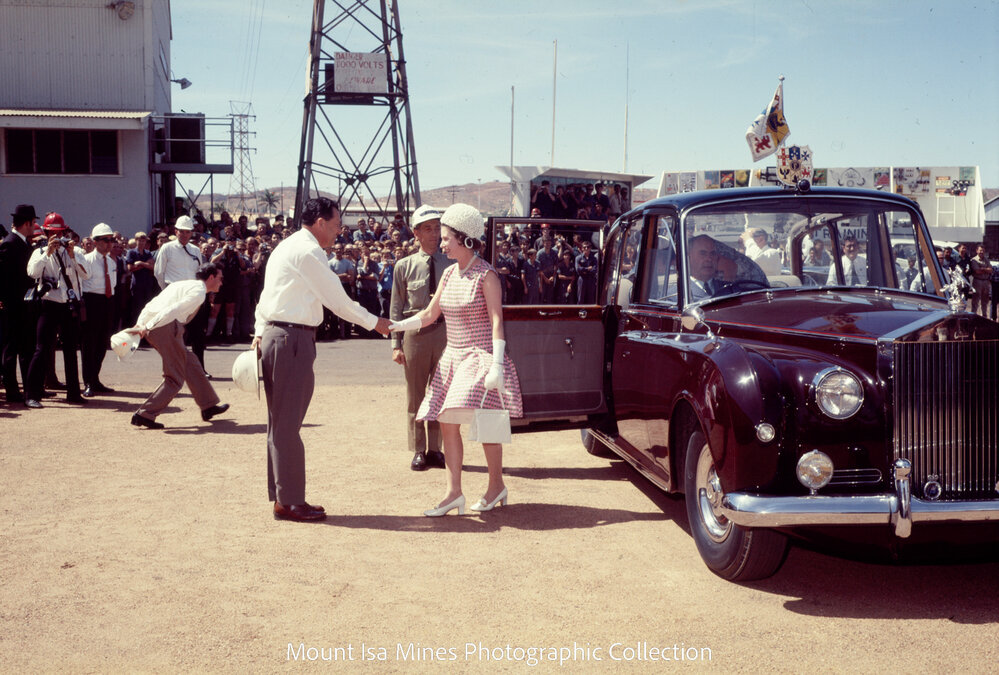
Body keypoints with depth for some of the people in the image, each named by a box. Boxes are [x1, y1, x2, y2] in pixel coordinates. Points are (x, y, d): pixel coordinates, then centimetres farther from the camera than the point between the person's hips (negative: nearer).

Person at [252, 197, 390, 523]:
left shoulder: (288, 247, 20)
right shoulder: (308, 251, -12)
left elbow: (266, 297, 18)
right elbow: (338, 301, -10)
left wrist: (260, 332, 13)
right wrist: (374, 323, 0)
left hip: (274, 334, 10)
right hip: (292, 339, -10)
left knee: (281, 422, 13)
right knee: (288, 423, -5)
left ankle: (282, 496, 20)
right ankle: (289, 501, 2)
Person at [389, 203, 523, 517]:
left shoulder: (486, 275, -11)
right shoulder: (449, 274, 9)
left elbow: (497, 322, -15)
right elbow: (429, 315, 14)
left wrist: (496, 365, -21)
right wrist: (394, 326, 3)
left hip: (480, 356, -7)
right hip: (452, 357, 7)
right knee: (447, 423, 3)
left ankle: (496, 485, 15)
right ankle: (453, 493, 9)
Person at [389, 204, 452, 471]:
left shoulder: (452, 265, 4)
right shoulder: (404, 266, 2)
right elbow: (396, 308, 4)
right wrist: (396, 344, -2)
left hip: (446, 331, 1)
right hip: (415, 332, -1)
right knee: (415, 395, 5)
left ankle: (435, 449, 18)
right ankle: (418, 451, 15)